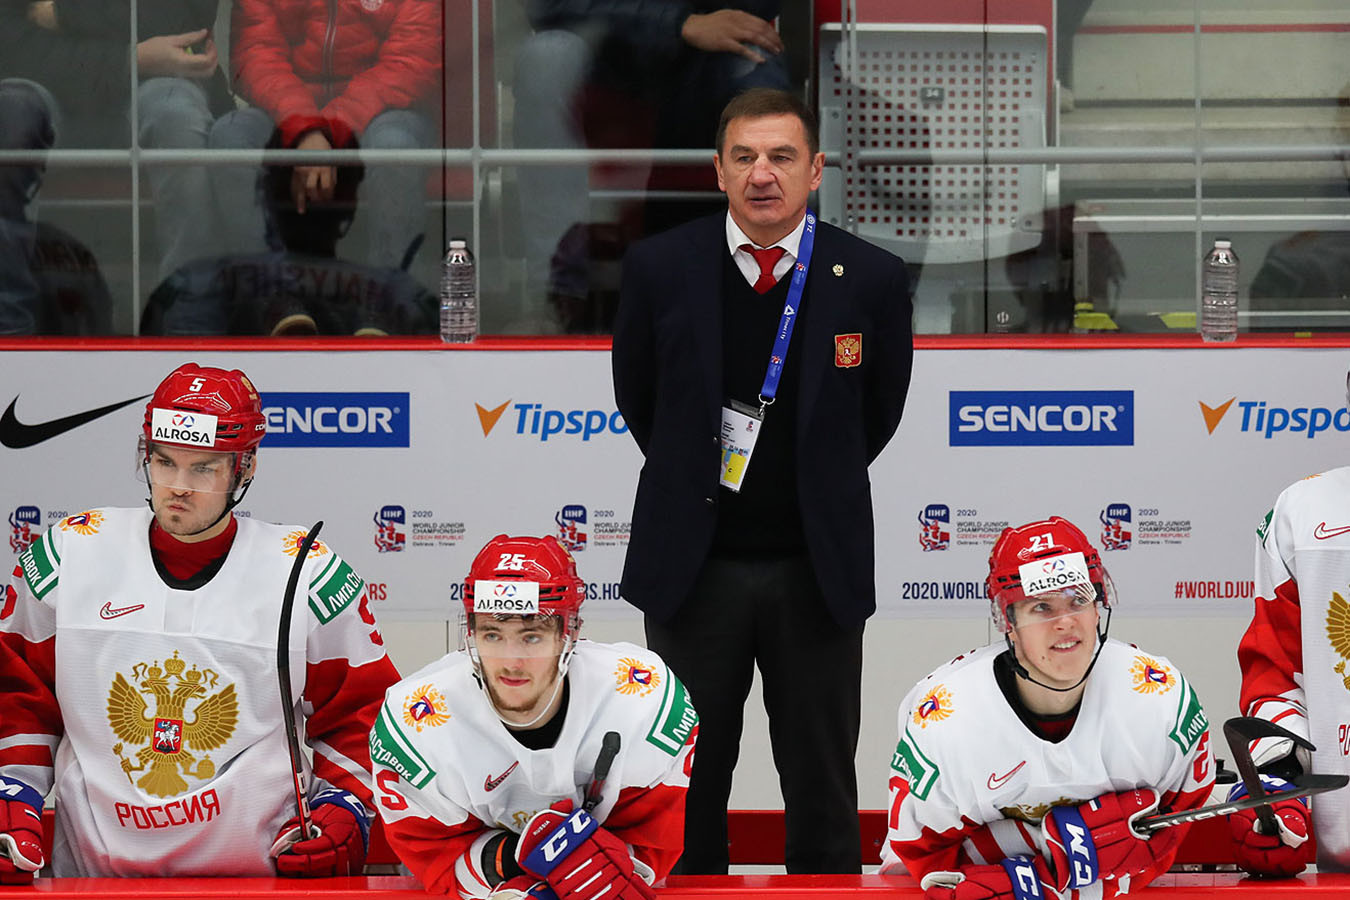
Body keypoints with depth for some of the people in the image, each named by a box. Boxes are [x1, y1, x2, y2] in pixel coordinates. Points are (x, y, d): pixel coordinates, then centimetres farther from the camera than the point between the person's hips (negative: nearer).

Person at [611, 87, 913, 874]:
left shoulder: (871, 278, -6)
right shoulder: (660, 267, -4)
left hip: (815, 568, 0)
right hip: (694, 565, 1)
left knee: (823, 792, 7)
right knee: (690, 781, 9)